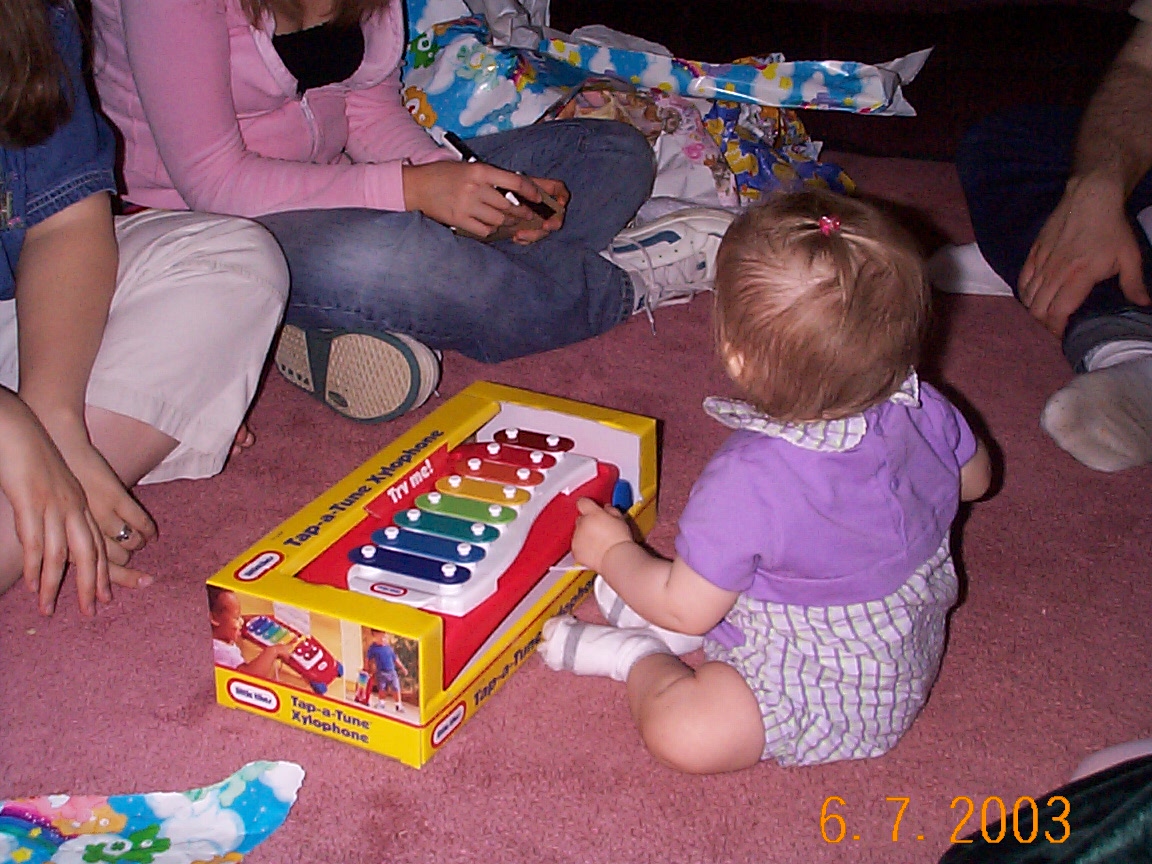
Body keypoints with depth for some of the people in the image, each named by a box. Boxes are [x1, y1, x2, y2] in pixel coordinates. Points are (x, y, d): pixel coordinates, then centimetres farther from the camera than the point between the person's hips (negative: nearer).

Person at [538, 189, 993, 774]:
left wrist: (613, 552, -2)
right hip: (912, 648, 8)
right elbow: (974, 480, 8)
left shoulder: (746, 482, -34)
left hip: (834, 697, -8)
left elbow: (687, 610, -21)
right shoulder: (922, 410, -16)